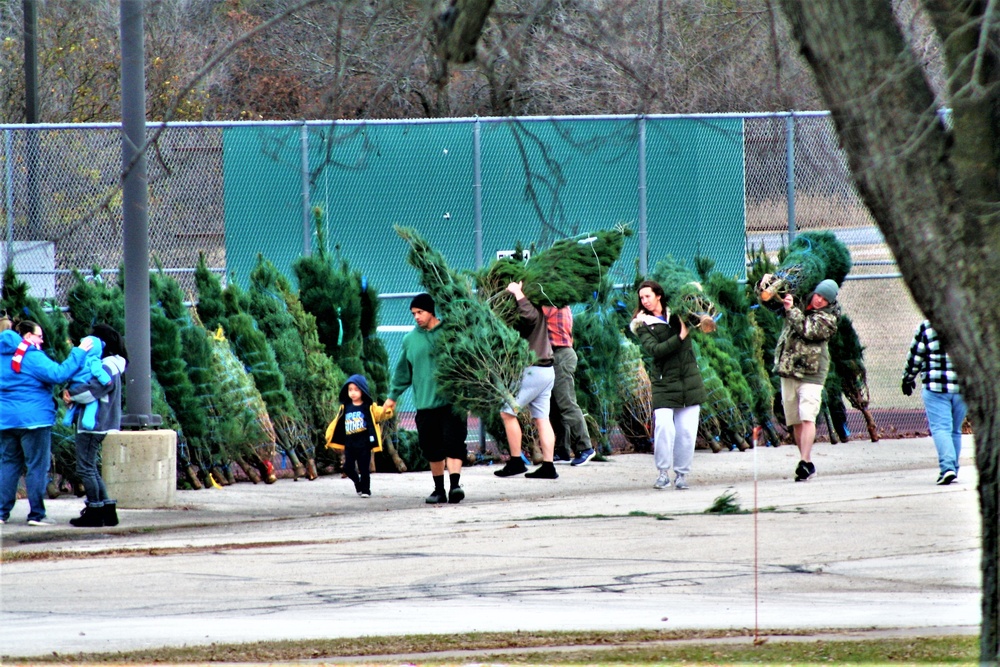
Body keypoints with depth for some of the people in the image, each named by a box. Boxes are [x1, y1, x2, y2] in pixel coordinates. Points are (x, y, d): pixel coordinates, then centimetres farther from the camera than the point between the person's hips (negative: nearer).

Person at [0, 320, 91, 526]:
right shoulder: (32, 357, -12)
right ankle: (36, 514, -3)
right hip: (33, 419, -7)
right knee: (37, 466, -1)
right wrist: (78, 353, -14)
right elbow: (58, 374, -21)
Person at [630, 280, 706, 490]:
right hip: (664, 383, -3)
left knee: (687, 430, 0)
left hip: (689, 380, 3)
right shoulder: (643, 325, 2)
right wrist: (679, 338, -16)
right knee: (663, 426, -16)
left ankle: (682, 473, 10)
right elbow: (654, 349, -12)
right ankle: (663, 472, -5)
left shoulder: (677, 314, 11)